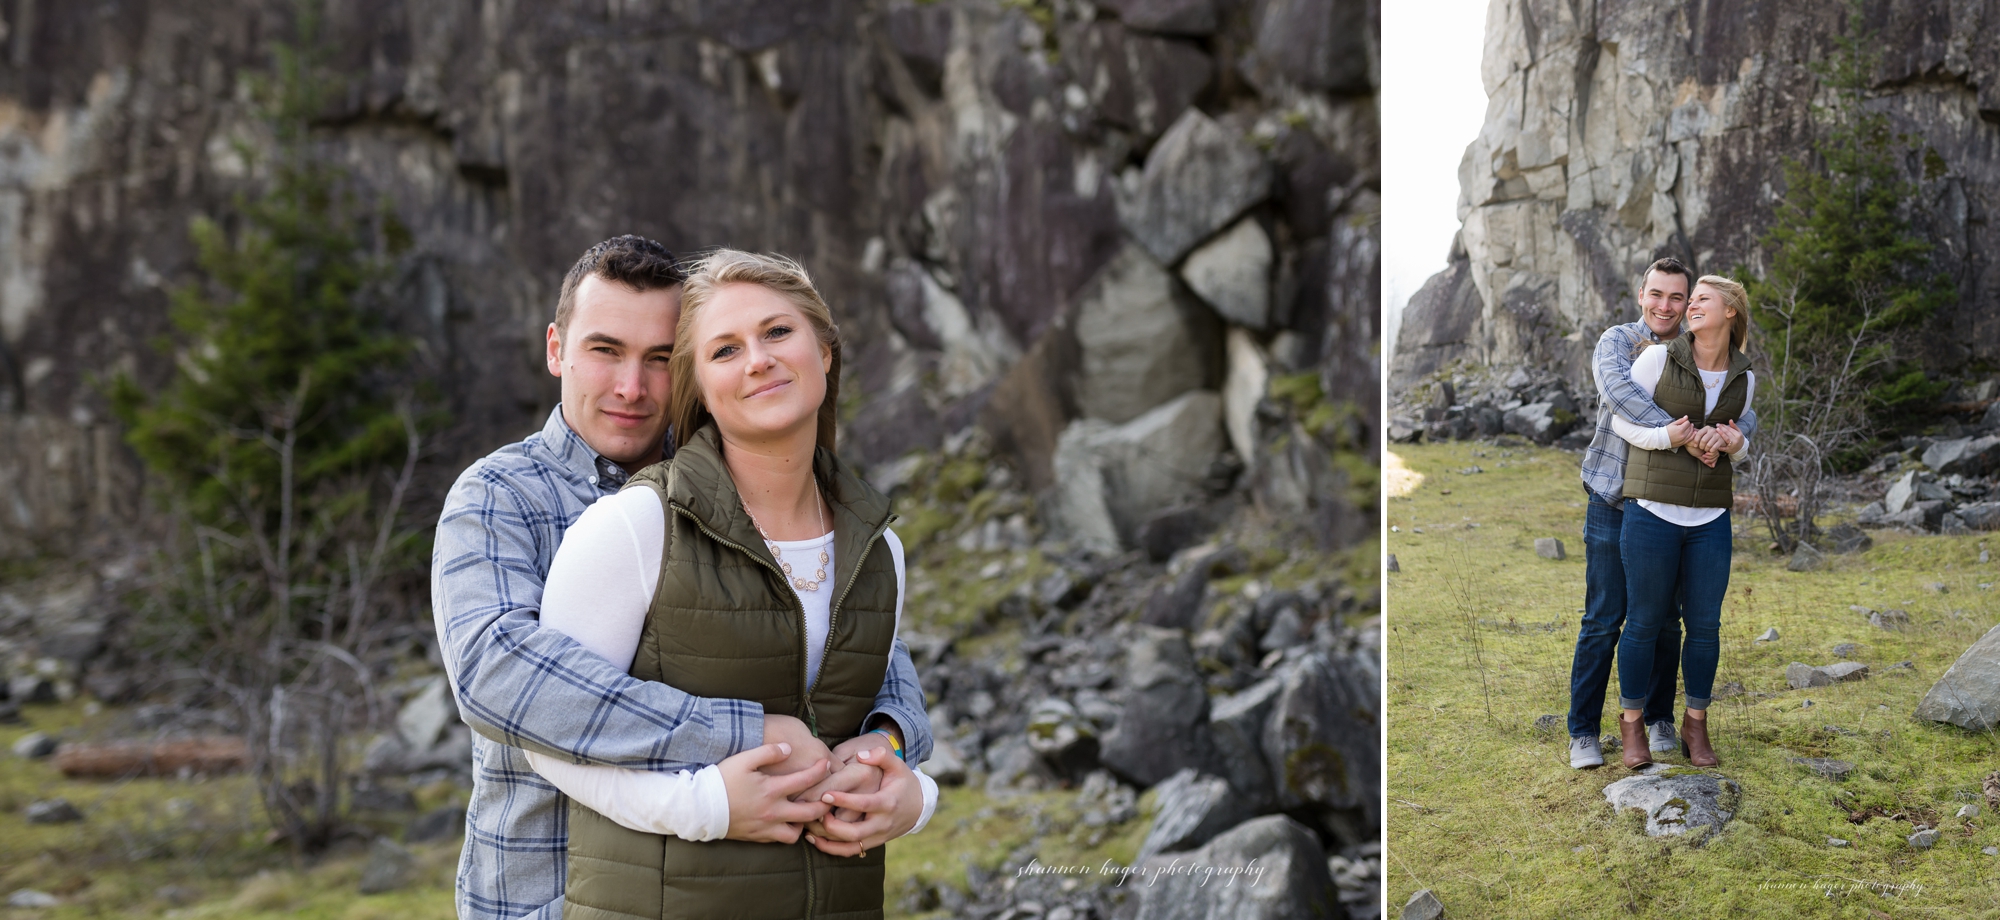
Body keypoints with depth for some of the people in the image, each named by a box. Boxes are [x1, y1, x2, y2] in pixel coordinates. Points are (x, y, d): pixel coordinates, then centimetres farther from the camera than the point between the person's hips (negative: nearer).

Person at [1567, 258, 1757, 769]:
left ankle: (1659, 720, 25)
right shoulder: (1618, 342, -8)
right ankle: (1583, 732, 6)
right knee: (1603, 621, -1)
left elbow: (1745, 417, -1)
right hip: (1613, 502, -3)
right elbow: (1616, 388, -30)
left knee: (1665, 621, 10)